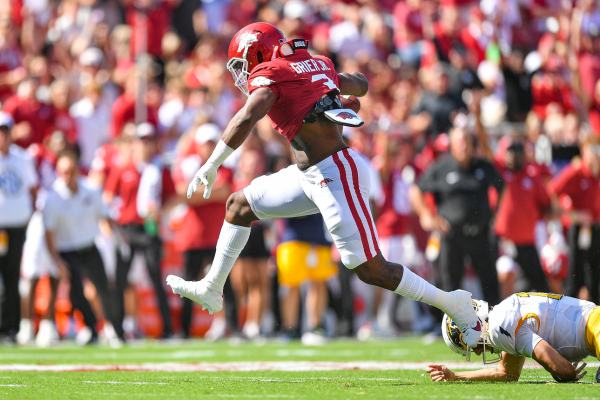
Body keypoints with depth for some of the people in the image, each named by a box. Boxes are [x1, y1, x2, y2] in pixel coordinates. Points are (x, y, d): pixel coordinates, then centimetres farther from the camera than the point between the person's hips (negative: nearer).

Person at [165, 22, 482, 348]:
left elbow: (246, 119, -27)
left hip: (337, 177, -10)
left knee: (371, 271, -8)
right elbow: (360, 85, 29)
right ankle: (211, 289, 31)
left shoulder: (268, 76, -10)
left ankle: (456, 305, 3)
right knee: (239, 205, 19)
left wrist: (212, 165, -21)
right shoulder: (316, 66, 13)